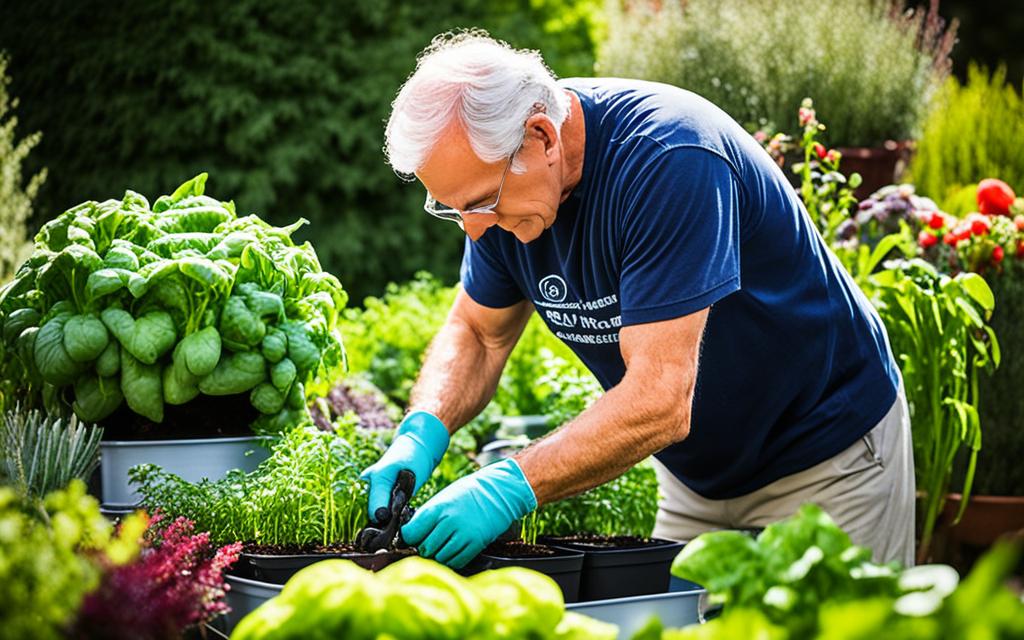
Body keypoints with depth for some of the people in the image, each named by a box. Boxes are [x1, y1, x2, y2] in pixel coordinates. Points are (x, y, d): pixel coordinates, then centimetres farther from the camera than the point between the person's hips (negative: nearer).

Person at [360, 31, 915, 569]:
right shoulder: (500, 181, -11)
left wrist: (510, 487, -42)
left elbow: (660, 402, -37)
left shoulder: (667, 160, -33)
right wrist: (421, 434, -17)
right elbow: (476, 332, 2)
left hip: (827, 454, -6)